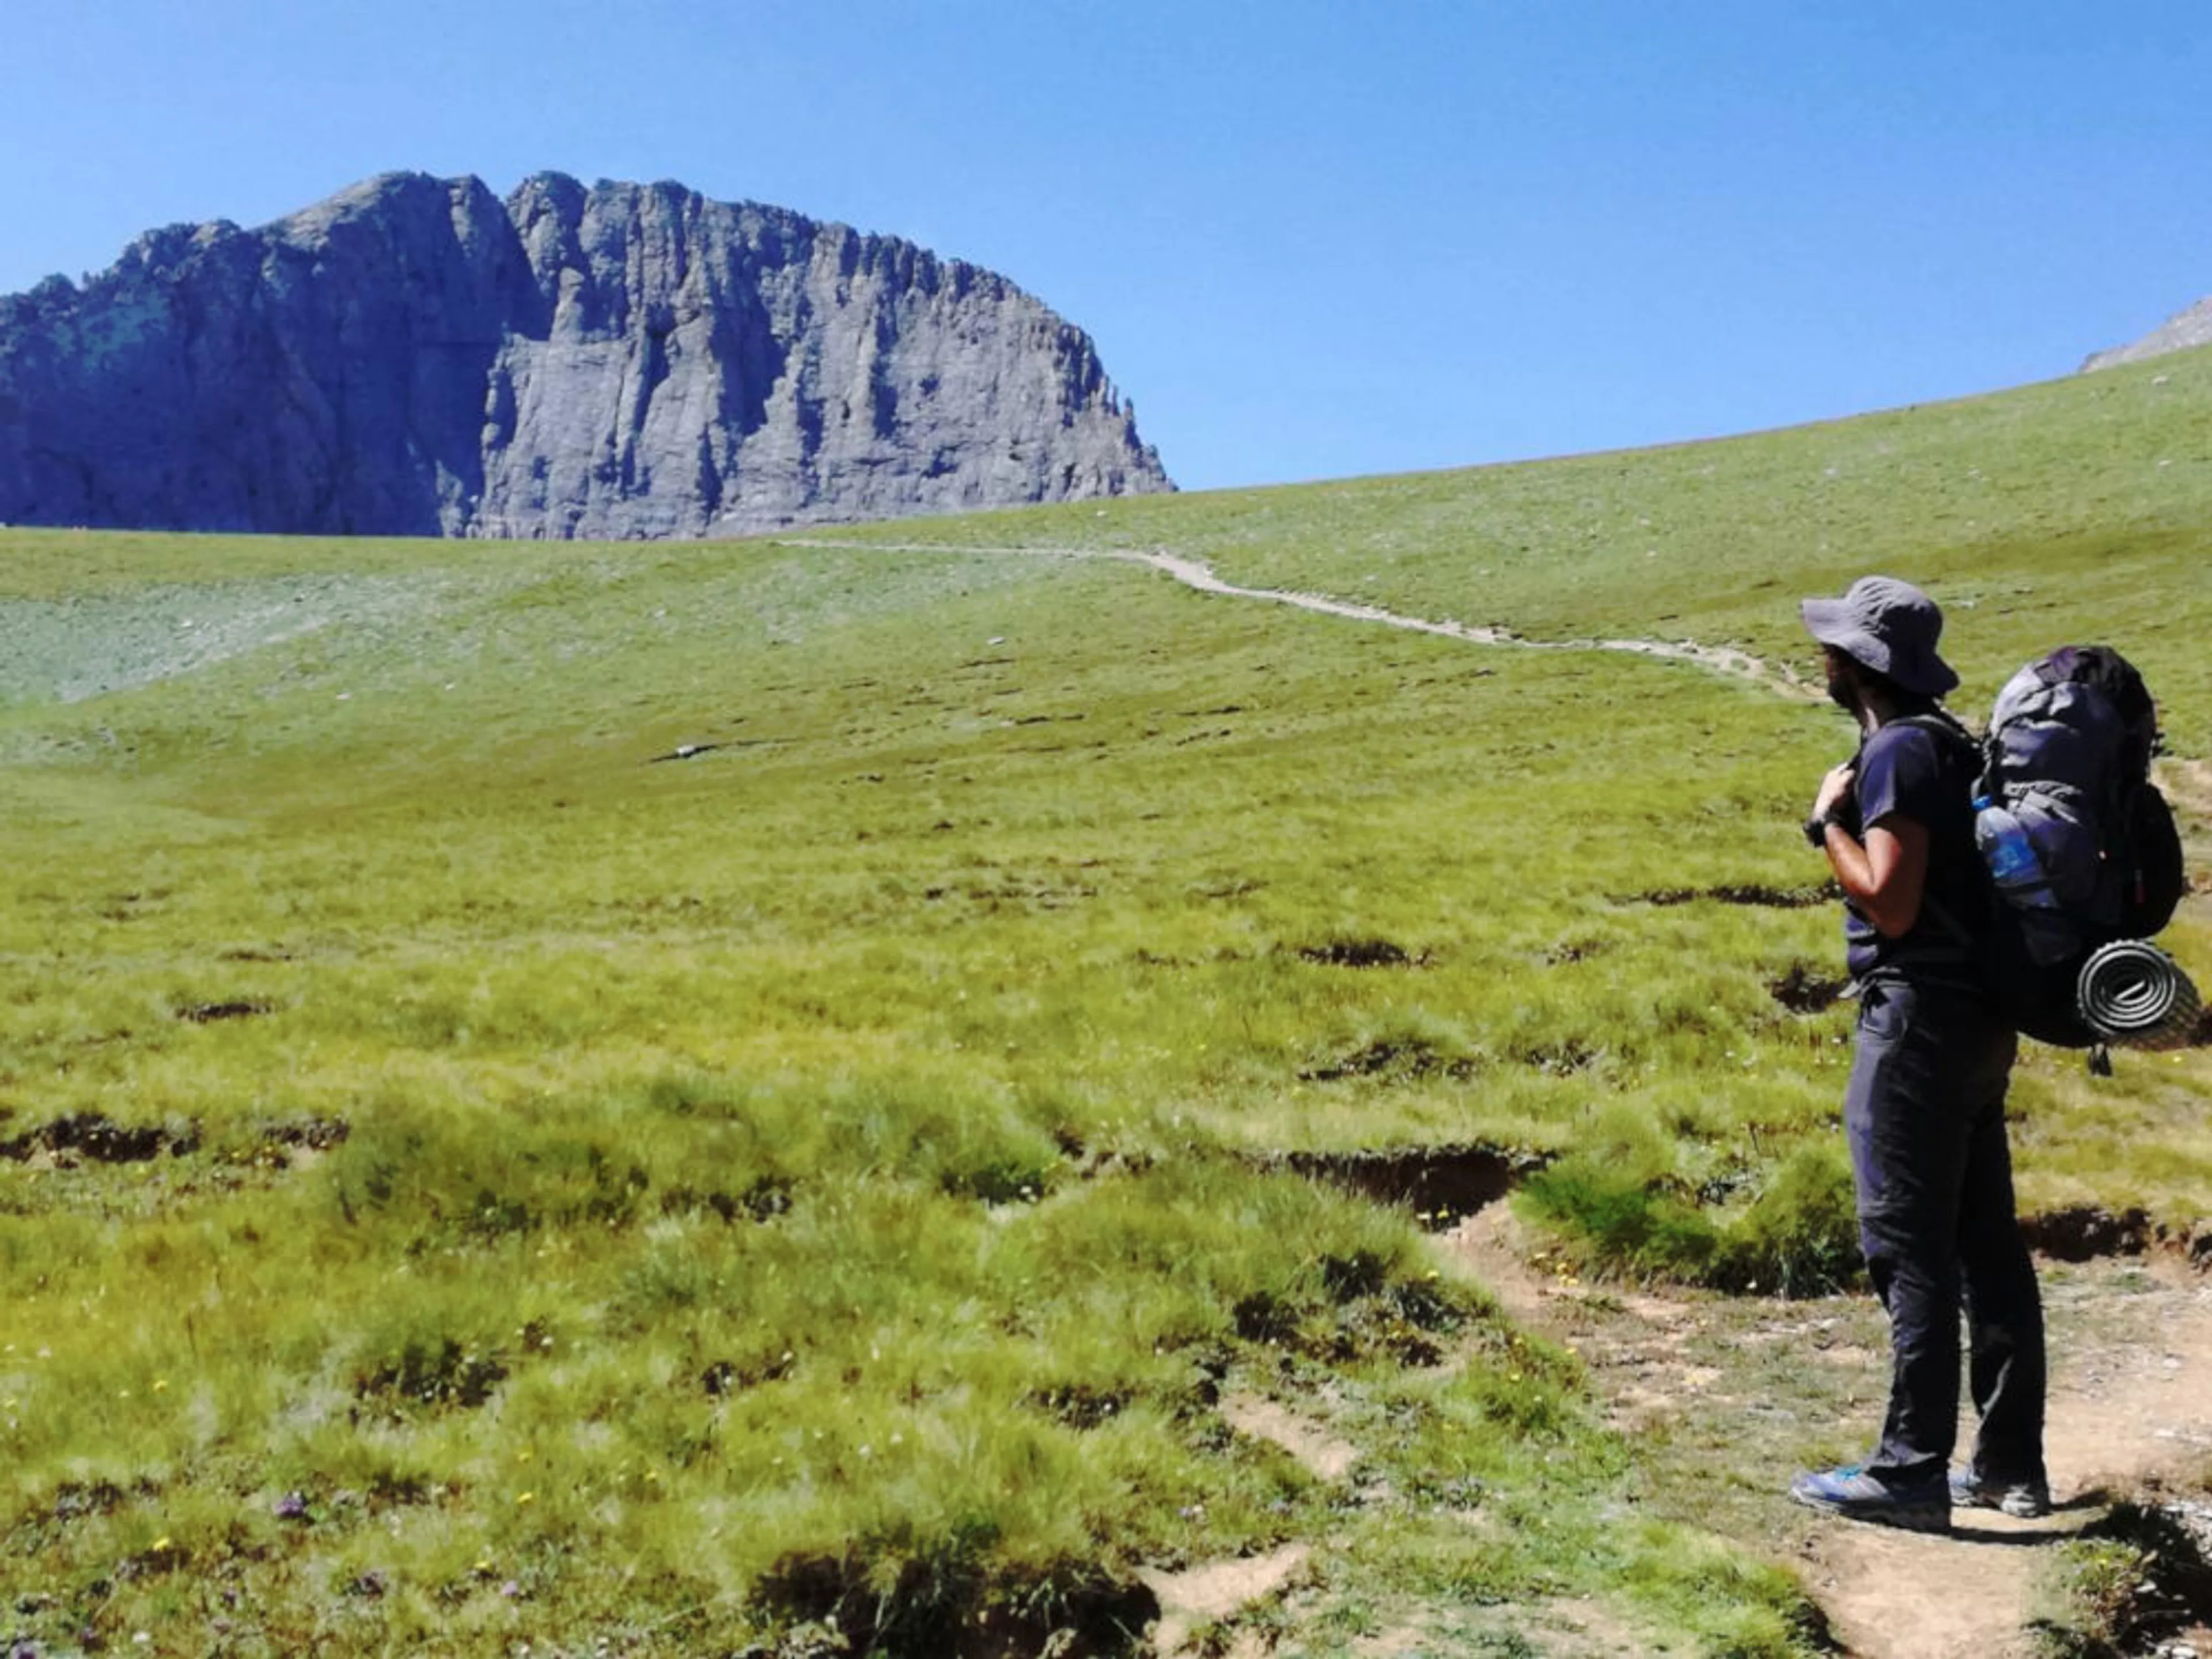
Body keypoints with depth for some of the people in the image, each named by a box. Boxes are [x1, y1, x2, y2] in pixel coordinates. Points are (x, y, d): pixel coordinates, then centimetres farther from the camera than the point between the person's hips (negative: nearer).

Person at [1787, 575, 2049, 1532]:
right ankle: (2010, 1462, 20)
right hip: (1976, 1016, 10)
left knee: (1910, 1247, -6)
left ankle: (1911, 1472, -1)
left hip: (1918, 1021, -10)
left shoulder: (1897, 751, -14)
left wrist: (1829, 821, -10)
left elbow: (1891, 903, -21)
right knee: (1987, 1243, 12)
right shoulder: (1947, 743, 16)